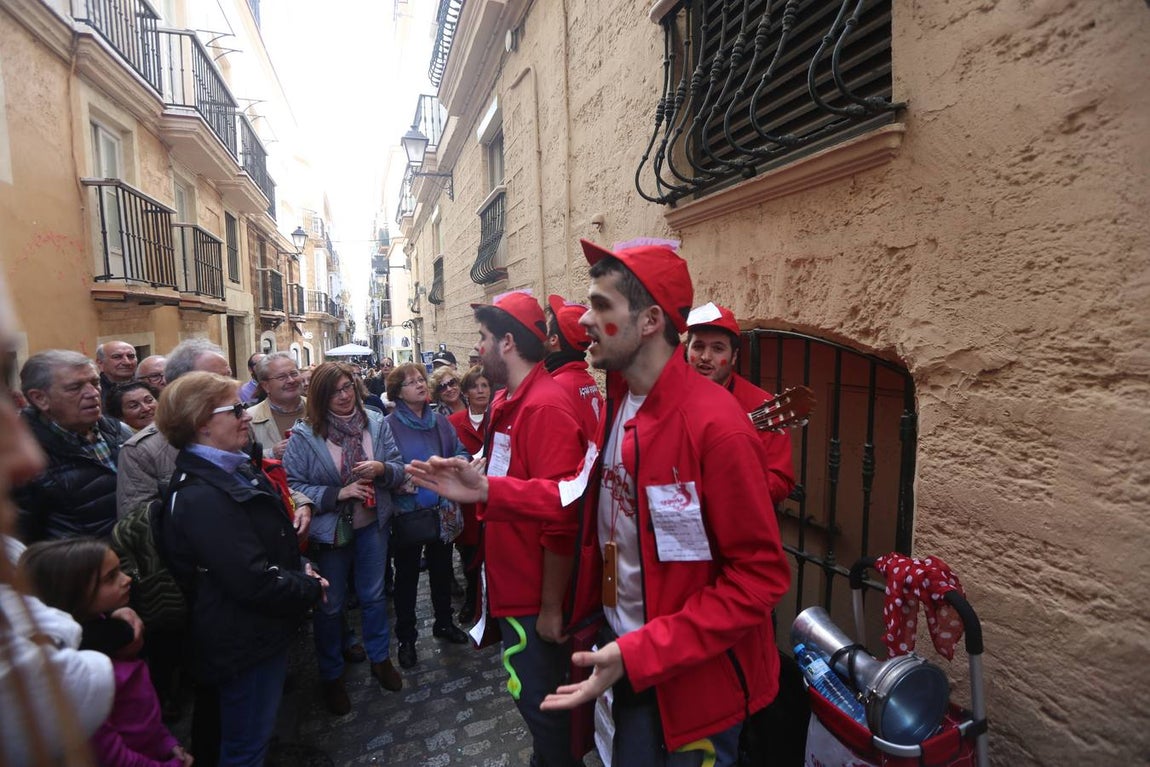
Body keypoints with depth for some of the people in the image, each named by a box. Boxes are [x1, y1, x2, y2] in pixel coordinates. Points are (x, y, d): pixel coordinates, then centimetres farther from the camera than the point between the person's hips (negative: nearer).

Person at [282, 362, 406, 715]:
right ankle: (331, 676, 37)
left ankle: (380, 658, 41)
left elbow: (399, 471, 0)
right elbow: (292, 485, -15)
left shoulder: (376, 424, -5)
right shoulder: (304, 434, -13)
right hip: (329, 530, -2)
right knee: (330, 605, 15)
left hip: (372, 525, 2)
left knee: (374, 595, 18)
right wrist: (337, 494, -23)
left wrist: (382, 469, -22)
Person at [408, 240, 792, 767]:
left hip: (691, 677, -7)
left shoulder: (717, 425, -27)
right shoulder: (617, 401, -1)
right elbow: (592, 497, 7)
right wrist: (488, 491, -1)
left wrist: (641, 654, -26)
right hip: (621, 651, 7)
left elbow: (760, 574, -23)